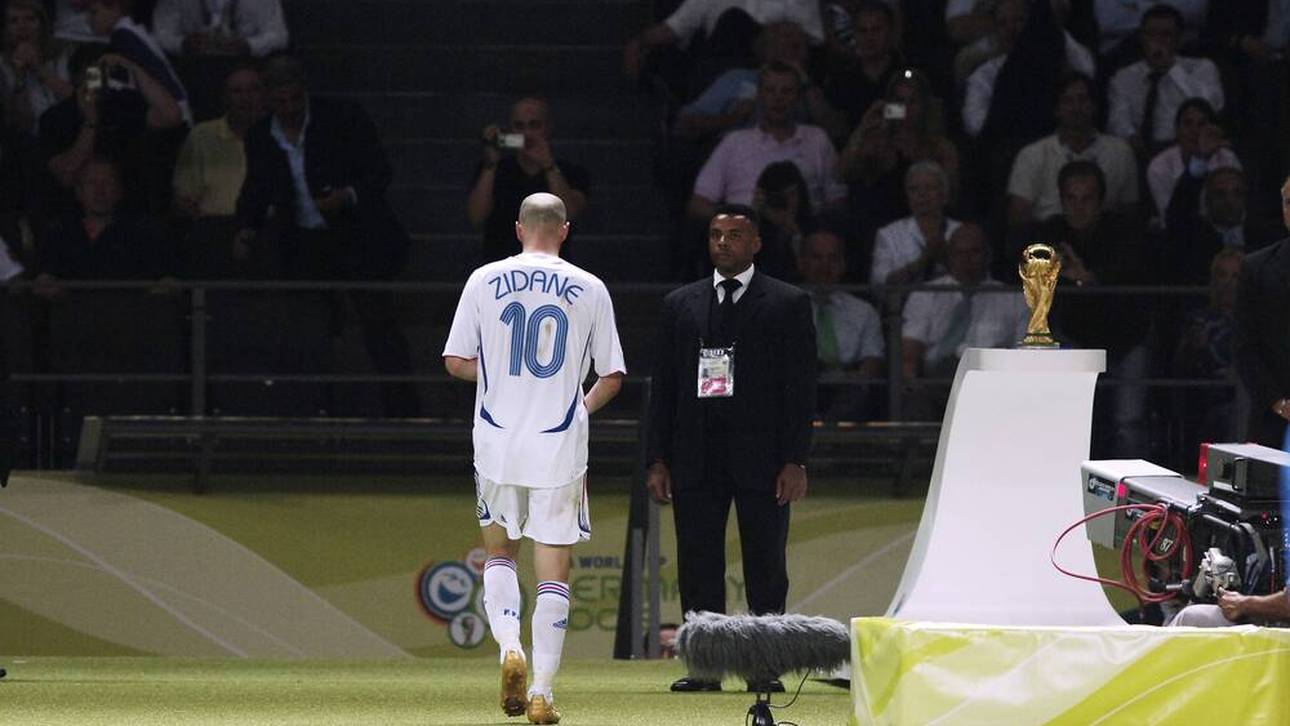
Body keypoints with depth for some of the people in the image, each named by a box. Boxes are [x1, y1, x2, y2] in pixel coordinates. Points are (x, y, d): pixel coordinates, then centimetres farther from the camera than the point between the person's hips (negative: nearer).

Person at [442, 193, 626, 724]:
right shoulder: (589, 290, 0)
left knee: (499, 550, 20)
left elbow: (456, 362, 1)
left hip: (497, 441, 1)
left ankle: (509, 646, -5)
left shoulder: (485, 281, 0)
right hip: (560, 447, -1)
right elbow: (612, 376, 5)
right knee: (553, 569, 5)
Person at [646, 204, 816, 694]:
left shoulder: (788, 304, 5)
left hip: (760, 458, -3)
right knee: (697, 567, 0)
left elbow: (801, 387, 1)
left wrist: (795, 461, -8)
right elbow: (663, 387, 13)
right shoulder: (680, 305, 14)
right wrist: (658, 460, 5)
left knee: (765, 568, -1)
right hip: (696, 460, 3)